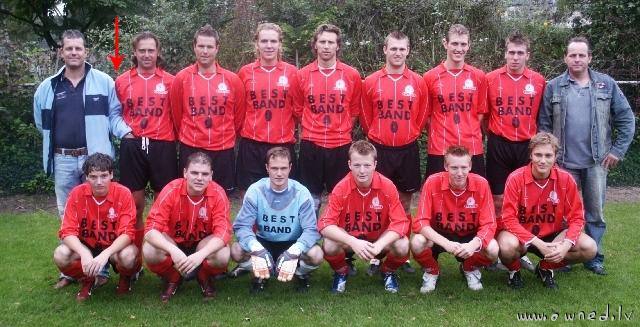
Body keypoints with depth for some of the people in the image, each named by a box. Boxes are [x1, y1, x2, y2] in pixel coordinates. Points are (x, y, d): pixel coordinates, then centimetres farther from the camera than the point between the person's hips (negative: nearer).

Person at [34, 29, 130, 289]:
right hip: (63, 160, 3)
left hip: (95, 158, -3)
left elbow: (114, 114, 3)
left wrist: (125, 131, -14)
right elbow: (42, 123, 18)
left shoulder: (104, 81, 0)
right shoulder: (47, 87, 8)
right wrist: (59, 142, 13)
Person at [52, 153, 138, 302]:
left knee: (128, 256, -35)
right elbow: (67, 232, -16)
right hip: (86, 247, 2)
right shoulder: (77, 194, -14)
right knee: (60, 255, -27)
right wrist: (84, 254, -36)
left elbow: (127, 233, -22)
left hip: (115, 247, -2)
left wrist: (105, 254, -39)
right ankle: (87, 281, 6)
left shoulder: (123, 194, -19)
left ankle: (125, 278, 5)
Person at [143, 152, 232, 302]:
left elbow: (223, 232, -27)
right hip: (174, 243, 1)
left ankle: (205, 278, 5)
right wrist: (173, 250, -46)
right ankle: (172, 279, 4)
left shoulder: (218, 193, -22)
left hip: (204, 245, 0)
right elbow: (151, 229, -27)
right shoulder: (171, 190, -23)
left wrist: (200, 255, -45)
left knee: (223, 256, -33)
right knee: (149, 251, -30)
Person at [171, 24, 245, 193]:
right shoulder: (181, 78, -1)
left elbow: (238, 116, 10)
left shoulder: (232, 79, 0)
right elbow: (176, 114, 8)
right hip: (190, 150, 0)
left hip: (223, 151, 1)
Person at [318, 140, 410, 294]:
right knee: (329, 246, -31)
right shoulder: (341, 189, -19)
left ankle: (388, 272, 8)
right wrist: (353, 242, -39)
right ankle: (341, 273, 5)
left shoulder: (387, 186, -18)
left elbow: (400, 222, -19)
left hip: (380, 239, 1)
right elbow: (324, 224, -24)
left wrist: (379, 245, -35)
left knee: (402, 246, -29)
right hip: (349, 239, 0)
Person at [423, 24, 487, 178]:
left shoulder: (479, 76, 5)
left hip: (473, 149, 2)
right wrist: (440, 135, 1)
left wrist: (470, 133, 3)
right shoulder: (430, 77, 0)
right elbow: (426, 114, 6)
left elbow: (481, 112, 11)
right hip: (439, 149, -1)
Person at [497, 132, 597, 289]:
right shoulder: (516, 178, -19)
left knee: (589, 248, -19)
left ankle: (546, 268, 9)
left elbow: (576, 217, -7)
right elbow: (509, 218, -20)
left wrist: (566, 245, -25)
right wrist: (538, 244, -30)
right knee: (507, 246, -36)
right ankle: (514, 270, 2)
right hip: (521, 234, -3)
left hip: (552, 235, 3)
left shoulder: (565, 179, -11)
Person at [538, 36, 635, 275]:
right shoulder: (553, 87, 2)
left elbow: (626, 118, 4)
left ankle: (594, 257, 21)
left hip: (597, 161, 1)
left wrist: (618, 150, -1)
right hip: (564, 162, 0)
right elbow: (543, 123, 3)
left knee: (595, 212, 8)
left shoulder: (606, 84, 2)